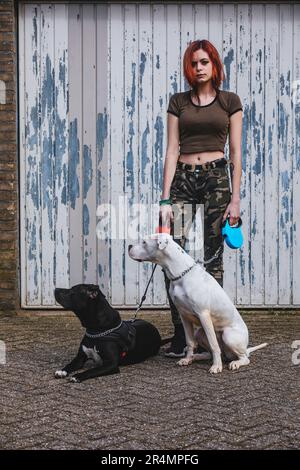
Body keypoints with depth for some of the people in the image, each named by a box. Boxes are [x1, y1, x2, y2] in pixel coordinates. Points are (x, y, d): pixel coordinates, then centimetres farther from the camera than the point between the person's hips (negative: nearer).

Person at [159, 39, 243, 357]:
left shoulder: (229, 102, 8)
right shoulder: (178, 102, 11)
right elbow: (172, 149, 6)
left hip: (216, 177, -1)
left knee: (213, 258, -2)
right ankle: (180, 334, 0)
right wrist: (165, 199, -1)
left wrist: (235, 197, -3)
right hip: (182, 178, 2)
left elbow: (235, 152, 6)